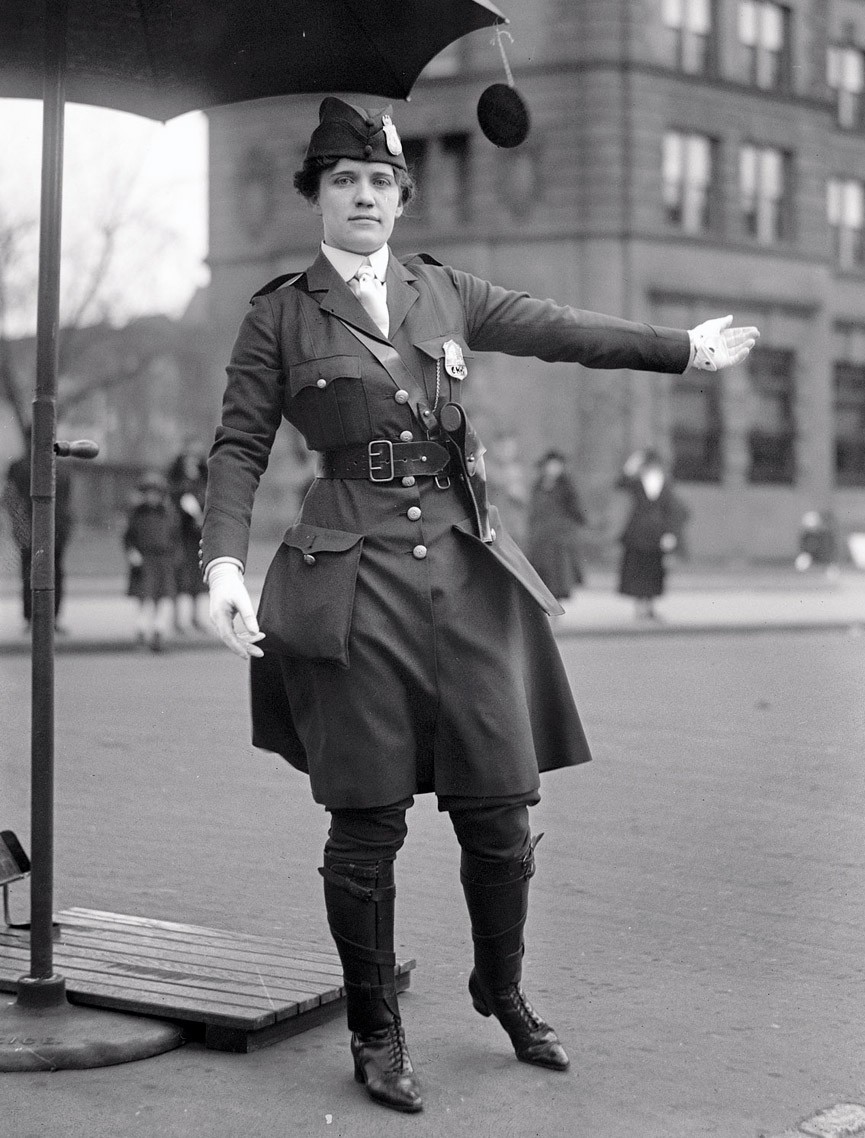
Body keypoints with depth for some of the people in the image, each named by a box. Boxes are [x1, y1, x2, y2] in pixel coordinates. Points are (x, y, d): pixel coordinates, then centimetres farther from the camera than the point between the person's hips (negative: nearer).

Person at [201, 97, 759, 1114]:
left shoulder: (446, 294, 14)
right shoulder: (280, 316, 5)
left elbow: (562, 331, 22)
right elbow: (239, 449, 2)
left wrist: (686, 349, 28)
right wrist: (223, 564, -12)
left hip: (466, 570, 3)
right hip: (354, 581, -3)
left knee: (500, 808, 4)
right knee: (367, 821, -1)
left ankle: (503, 992, 29)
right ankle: (376, 1034, 17)